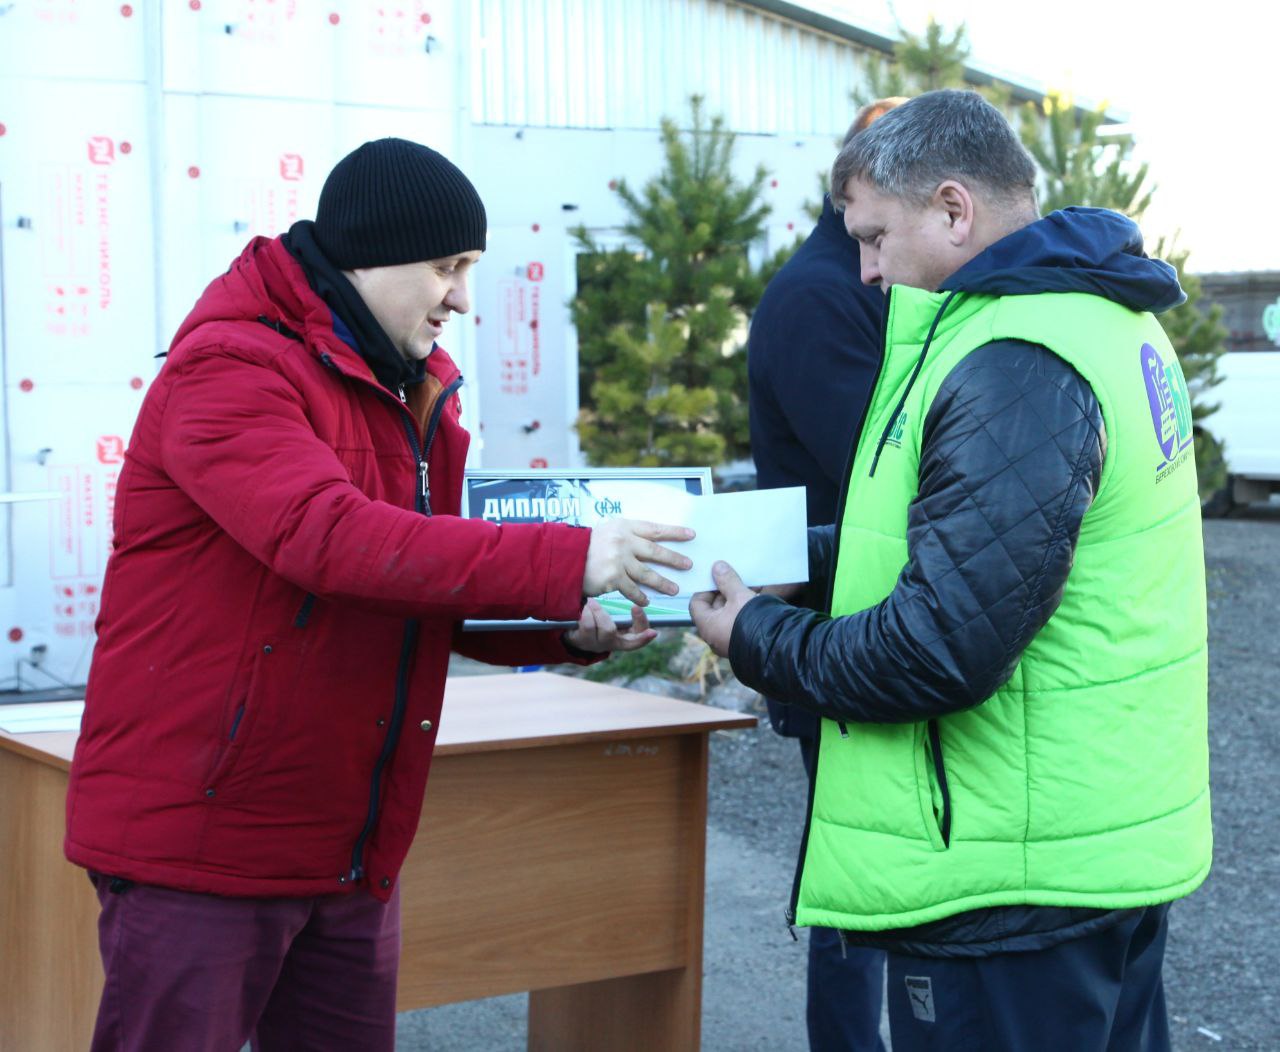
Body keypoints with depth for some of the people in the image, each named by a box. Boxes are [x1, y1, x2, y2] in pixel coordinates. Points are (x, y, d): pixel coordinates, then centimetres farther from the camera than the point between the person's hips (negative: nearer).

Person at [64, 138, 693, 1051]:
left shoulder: (415, 392, 14)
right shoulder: (229, 369, -13)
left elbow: (434, 597, 18)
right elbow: (330, 538, -29)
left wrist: (571, 631, -1)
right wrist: (565, 562, -31)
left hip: (349, 857, 8)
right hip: (200, 843, -8)